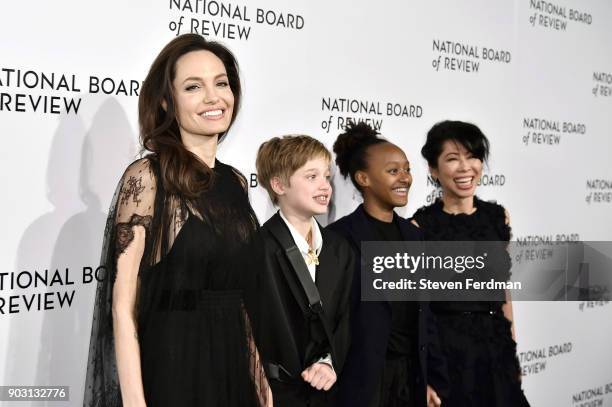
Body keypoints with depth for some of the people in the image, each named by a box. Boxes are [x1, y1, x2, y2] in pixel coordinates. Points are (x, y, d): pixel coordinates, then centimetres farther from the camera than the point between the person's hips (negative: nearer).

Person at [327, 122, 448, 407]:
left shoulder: (412, 234, 9)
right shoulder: (340, 237, -11)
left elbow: (424, 314, 12)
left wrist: (433, 380, 8)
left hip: (413, 376, 6)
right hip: (364, 380, -6)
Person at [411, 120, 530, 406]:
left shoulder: (497, 216, 4)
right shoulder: (421, 225, -9)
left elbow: (502, 289, 11)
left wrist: (512, 352, 11)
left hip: (496, 347, 5)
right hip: (445, 350, -4)